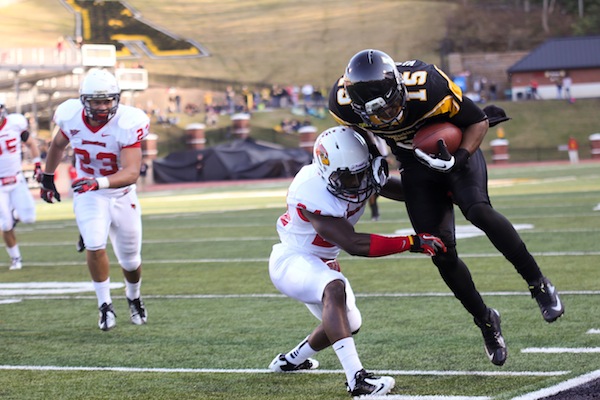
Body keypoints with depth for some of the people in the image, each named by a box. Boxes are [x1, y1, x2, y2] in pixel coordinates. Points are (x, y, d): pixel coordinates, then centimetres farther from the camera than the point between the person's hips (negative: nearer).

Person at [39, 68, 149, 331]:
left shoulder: (128, 124, -25)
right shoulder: (71, 117, -15)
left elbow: (132, 172, -34)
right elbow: (58, 144, 10)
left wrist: (98, 182, -49)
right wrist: (47, 177, 19)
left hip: (122, 195, -1)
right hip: (88, 196, 1)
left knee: (130, 261, 12)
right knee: (95, 245, -24)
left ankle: (134, 298, 44)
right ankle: (105, 305, -6)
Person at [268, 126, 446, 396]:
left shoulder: (361, 173, -13)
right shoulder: (313, 195, -35)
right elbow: (354, 245, -37)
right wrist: (414, 243, -39)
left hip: (321, 262, 9)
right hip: (290, 260, -9)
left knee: (349, 325, 20)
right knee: (335, 289, -38)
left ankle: (289, 361, 43)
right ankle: (356, 379, -46)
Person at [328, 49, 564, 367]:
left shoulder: (427, 88, -35)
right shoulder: (343, 104, -25)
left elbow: (478, 121, -19)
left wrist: (459, 159, -33)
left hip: (454, 148, -3)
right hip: (417, 166, 3)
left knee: (477, 211, -31)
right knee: (442, 255, -6)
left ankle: (538, 284, -15)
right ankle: (486, 322, 15)